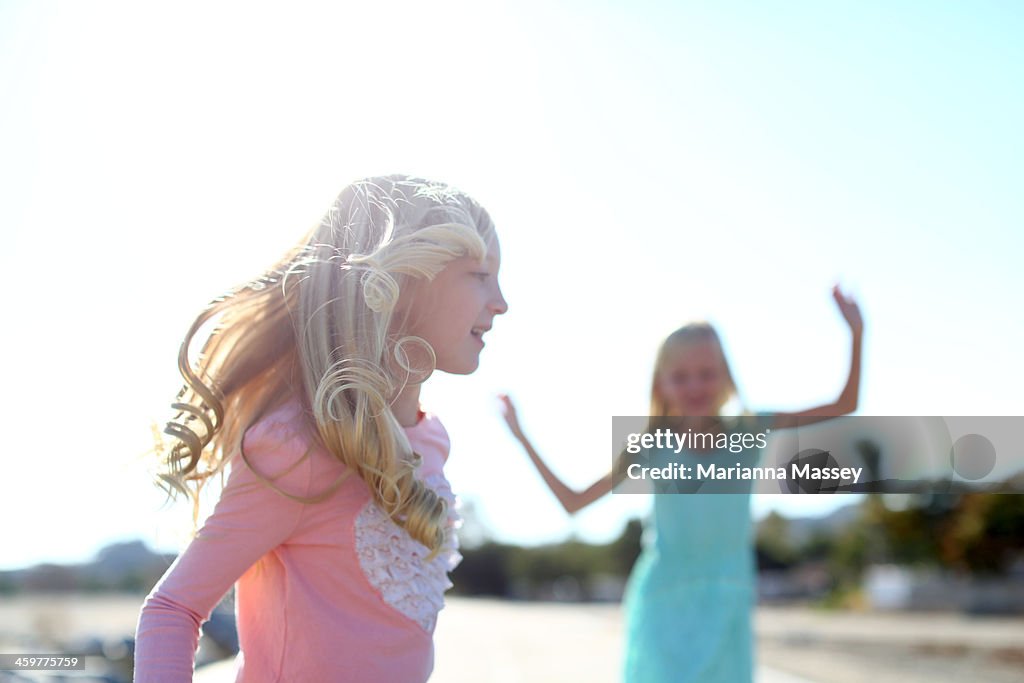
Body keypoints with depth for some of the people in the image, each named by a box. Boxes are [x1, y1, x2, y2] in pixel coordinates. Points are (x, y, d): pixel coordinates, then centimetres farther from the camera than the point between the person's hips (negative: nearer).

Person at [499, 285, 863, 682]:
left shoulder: (747, 433, 2)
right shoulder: (651, 449, -1)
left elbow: (844, 405, 6)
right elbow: (573, 502, 3)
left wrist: (856, 335, -6)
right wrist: (521, 437, 0)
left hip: (726, 607, 2)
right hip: (663, 605, -1)